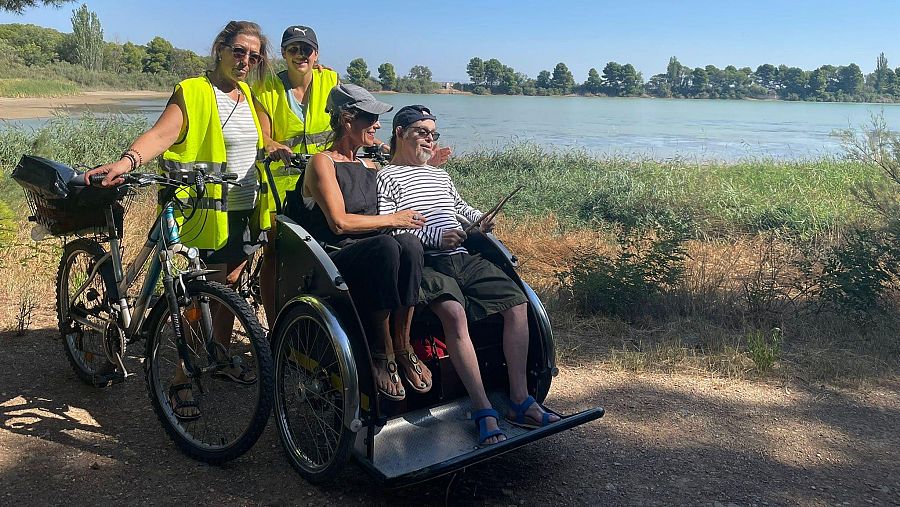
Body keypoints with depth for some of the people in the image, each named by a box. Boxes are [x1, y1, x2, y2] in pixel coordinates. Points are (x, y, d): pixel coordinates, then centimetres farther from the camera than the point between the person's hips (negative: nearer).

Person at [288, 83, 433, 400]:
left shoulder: (370, 167, 20)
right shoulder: (322, 163, -3)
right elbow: (339, 222, -14)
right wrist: (392, 220, -8)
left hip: (371, 259, 6)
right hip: (334, 261, -6)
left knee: (409, 244, -28)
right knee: (386, 245, -36)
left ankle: (403, 347, -21)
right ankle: (383, 352, -25)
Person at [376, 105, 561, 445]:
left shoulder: (440, 176, 31)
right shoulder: (386, 178, 6)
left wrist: (480, 219, 20)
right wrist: (434, 236, -16)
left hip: (462, 258, 7)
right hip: (424, 264, -7)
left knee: (517, 301, -13)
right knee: (455, 313, -35)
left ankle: (520, 401, -13)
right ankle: (484, 412, -32)